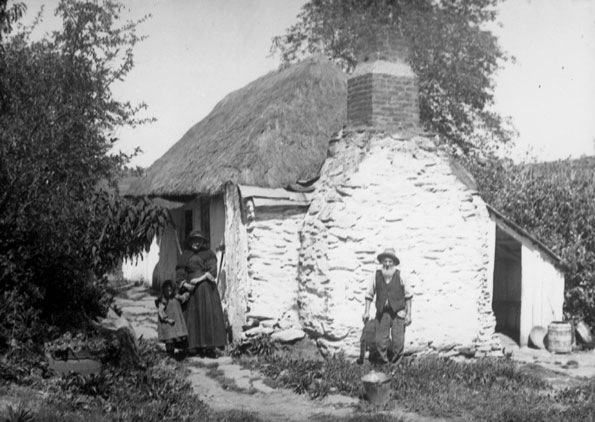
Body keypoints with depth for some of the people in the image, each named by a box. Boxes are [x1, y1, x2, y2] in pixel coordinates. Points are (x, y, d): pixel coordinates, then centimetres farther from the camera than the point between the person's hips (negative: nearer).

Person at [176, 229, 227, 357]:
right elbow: (180, 272, 5)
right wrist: (184, 284, -12)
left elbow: (212, 270, -5)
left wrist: (201, 278, -18)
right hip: (191, 289, 2)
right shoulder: (185, 255, 14)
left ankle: (210, 347, -10)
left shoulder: (208, 254, 9)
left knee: (209, 315, -7)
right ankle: (195, 346, -5)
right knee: (193, 317, -4)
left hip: (206, 288, -1)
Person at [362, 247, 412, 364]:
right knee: (380, 341, -3)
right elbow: (369, 295, 6)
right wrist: (366, 312, -1)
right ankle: (384, 362, 20)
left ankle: (394, 362, 21)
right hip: (382, 313, 1)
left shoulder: (400, 276, -5)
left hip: (398, 312, -1)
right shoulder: (376, 276, -3)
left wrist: (409, 314, 0)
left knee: (398, 342, -3)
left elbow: (408, 296, 2)